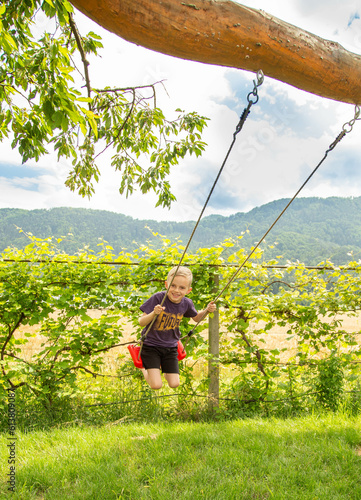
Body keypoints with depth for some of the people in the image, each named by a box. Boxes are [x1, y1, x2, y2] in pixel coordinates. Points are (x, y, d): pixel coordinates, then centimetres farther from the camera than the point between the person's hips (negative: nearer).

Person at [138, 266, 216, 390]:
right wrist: (154, 313, -39)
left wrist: (206, 310, -7)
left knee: (174, 384, 2)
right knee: (156, 385, -9)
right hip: (151, 345, -4)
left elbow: (196, 318, 13)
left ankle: (164, 370, 34)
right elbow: (141, 322, -20)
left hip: (170, 347, 4)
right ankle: (144, 367, 22)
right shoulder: (158, 298, -24)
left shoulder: (186, 303, -10)